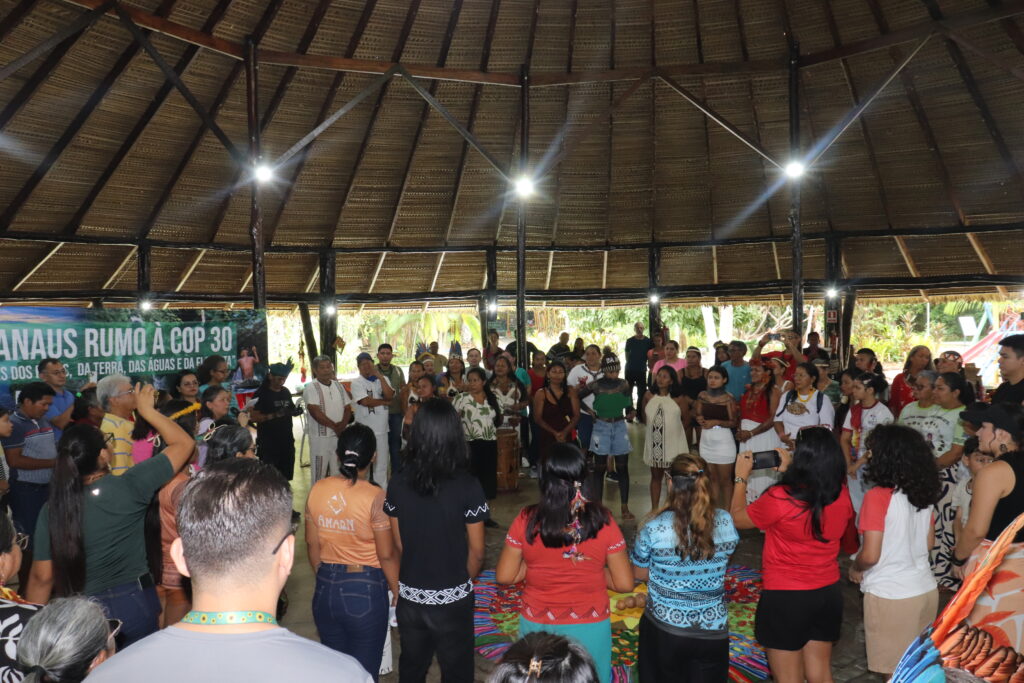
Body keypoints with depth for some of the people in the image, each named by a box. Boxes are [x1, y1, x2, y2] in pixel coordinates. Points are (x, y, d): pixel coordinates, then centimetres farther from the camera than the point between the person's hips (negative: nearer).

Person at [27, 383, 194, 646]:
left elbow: (42, 577, -3)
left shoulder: (52, 510, -9)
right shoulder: (129, 486, -16)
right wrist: (148, 411, 1)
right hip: (135, 601, -2)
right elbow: (184, 443, -8)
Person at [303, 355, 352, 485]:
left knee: (338, 472, 12)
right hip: (320, 436, -5)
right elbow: (315, 412, -17)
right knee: (319, 472, 0)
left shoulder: (338, 385, 10)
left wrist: (343, 425, -9)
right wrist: (334, 426, -14)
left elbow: (348, 408, 9)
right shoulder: (311, 388, -9)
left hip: (340, 435, 6)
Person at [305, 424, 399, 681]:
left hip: (326, 589, 4)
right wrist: (397, 591, 3)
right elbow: (386, 555, -14)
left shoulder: (317, 490, -6)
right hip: (365, 591, -4)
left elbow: (312, 544, 4)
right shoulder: (375, 497, -19)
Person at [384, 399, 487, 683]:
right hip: (453, 599, -3)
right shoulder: (467, 486, -18)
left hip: (409, 596, 3)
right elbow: (476, 551, -10)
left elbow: (398, 544, 1)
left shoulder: (398, 484, -9)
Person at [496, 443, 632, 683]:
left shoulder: (527, 520, -15)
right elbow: (624, 583, -10)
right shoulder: (601, 521, -16)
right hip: (589, 626, 0)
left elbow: (504, 576, -6)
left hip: (537, 625, 0)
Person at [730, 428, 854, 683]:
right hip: (829, 594, 5)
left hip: (786, 598, -5)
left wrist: (741, 477, 5)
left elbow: (737, 518, -6)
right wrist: (791, 470, 15)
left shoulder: (779, 498, -25)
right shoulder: (842, 495, -9)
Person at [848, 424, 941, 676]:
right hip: (926, 589, 7)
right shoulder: (924, 492, 2)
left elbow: (870, 556, -19)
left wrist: (855, 569, 1)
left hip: (891, 596, -7)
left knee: (896, 671, 8)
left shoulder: (878, 496, -19)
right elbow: (928, 542, 15)